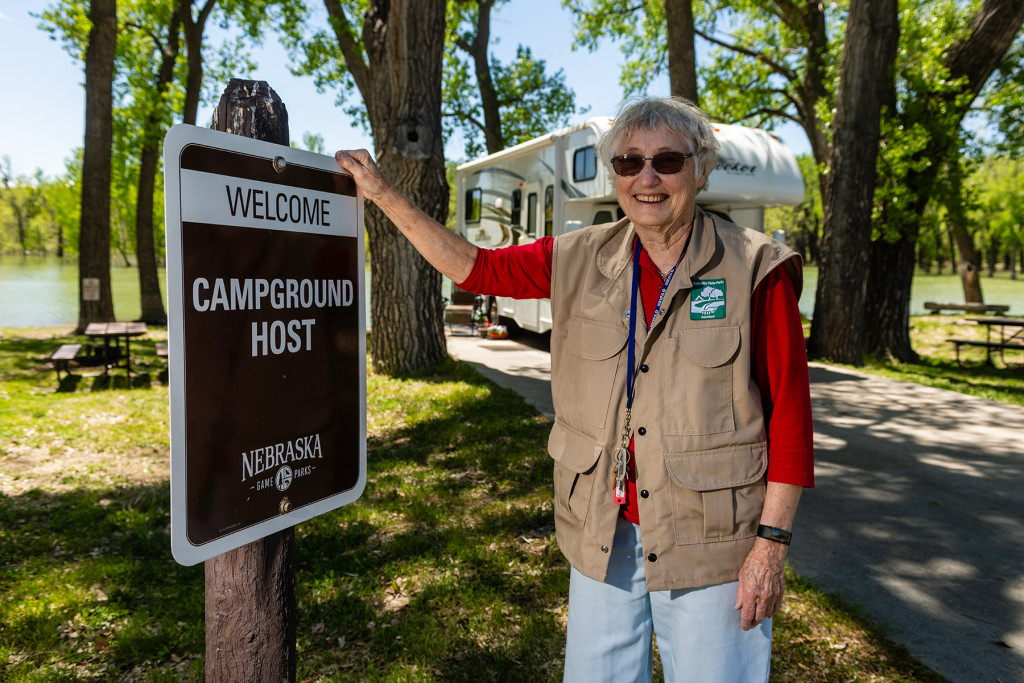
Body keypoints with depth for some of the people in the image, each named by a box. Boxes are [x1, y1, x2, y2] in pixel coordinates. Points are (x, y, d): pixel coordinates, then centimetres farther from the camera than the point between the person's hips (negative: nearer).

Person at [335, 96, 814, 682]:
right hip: (603, 535, 4)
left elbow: (790, 413, -7)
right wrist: (383, 194, 6)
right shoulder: (580, 262, 2)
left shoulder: (756, 271, -8)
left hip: (710, 542, -3)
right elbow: (474, 266, 8)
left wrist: (771, 543, -9)